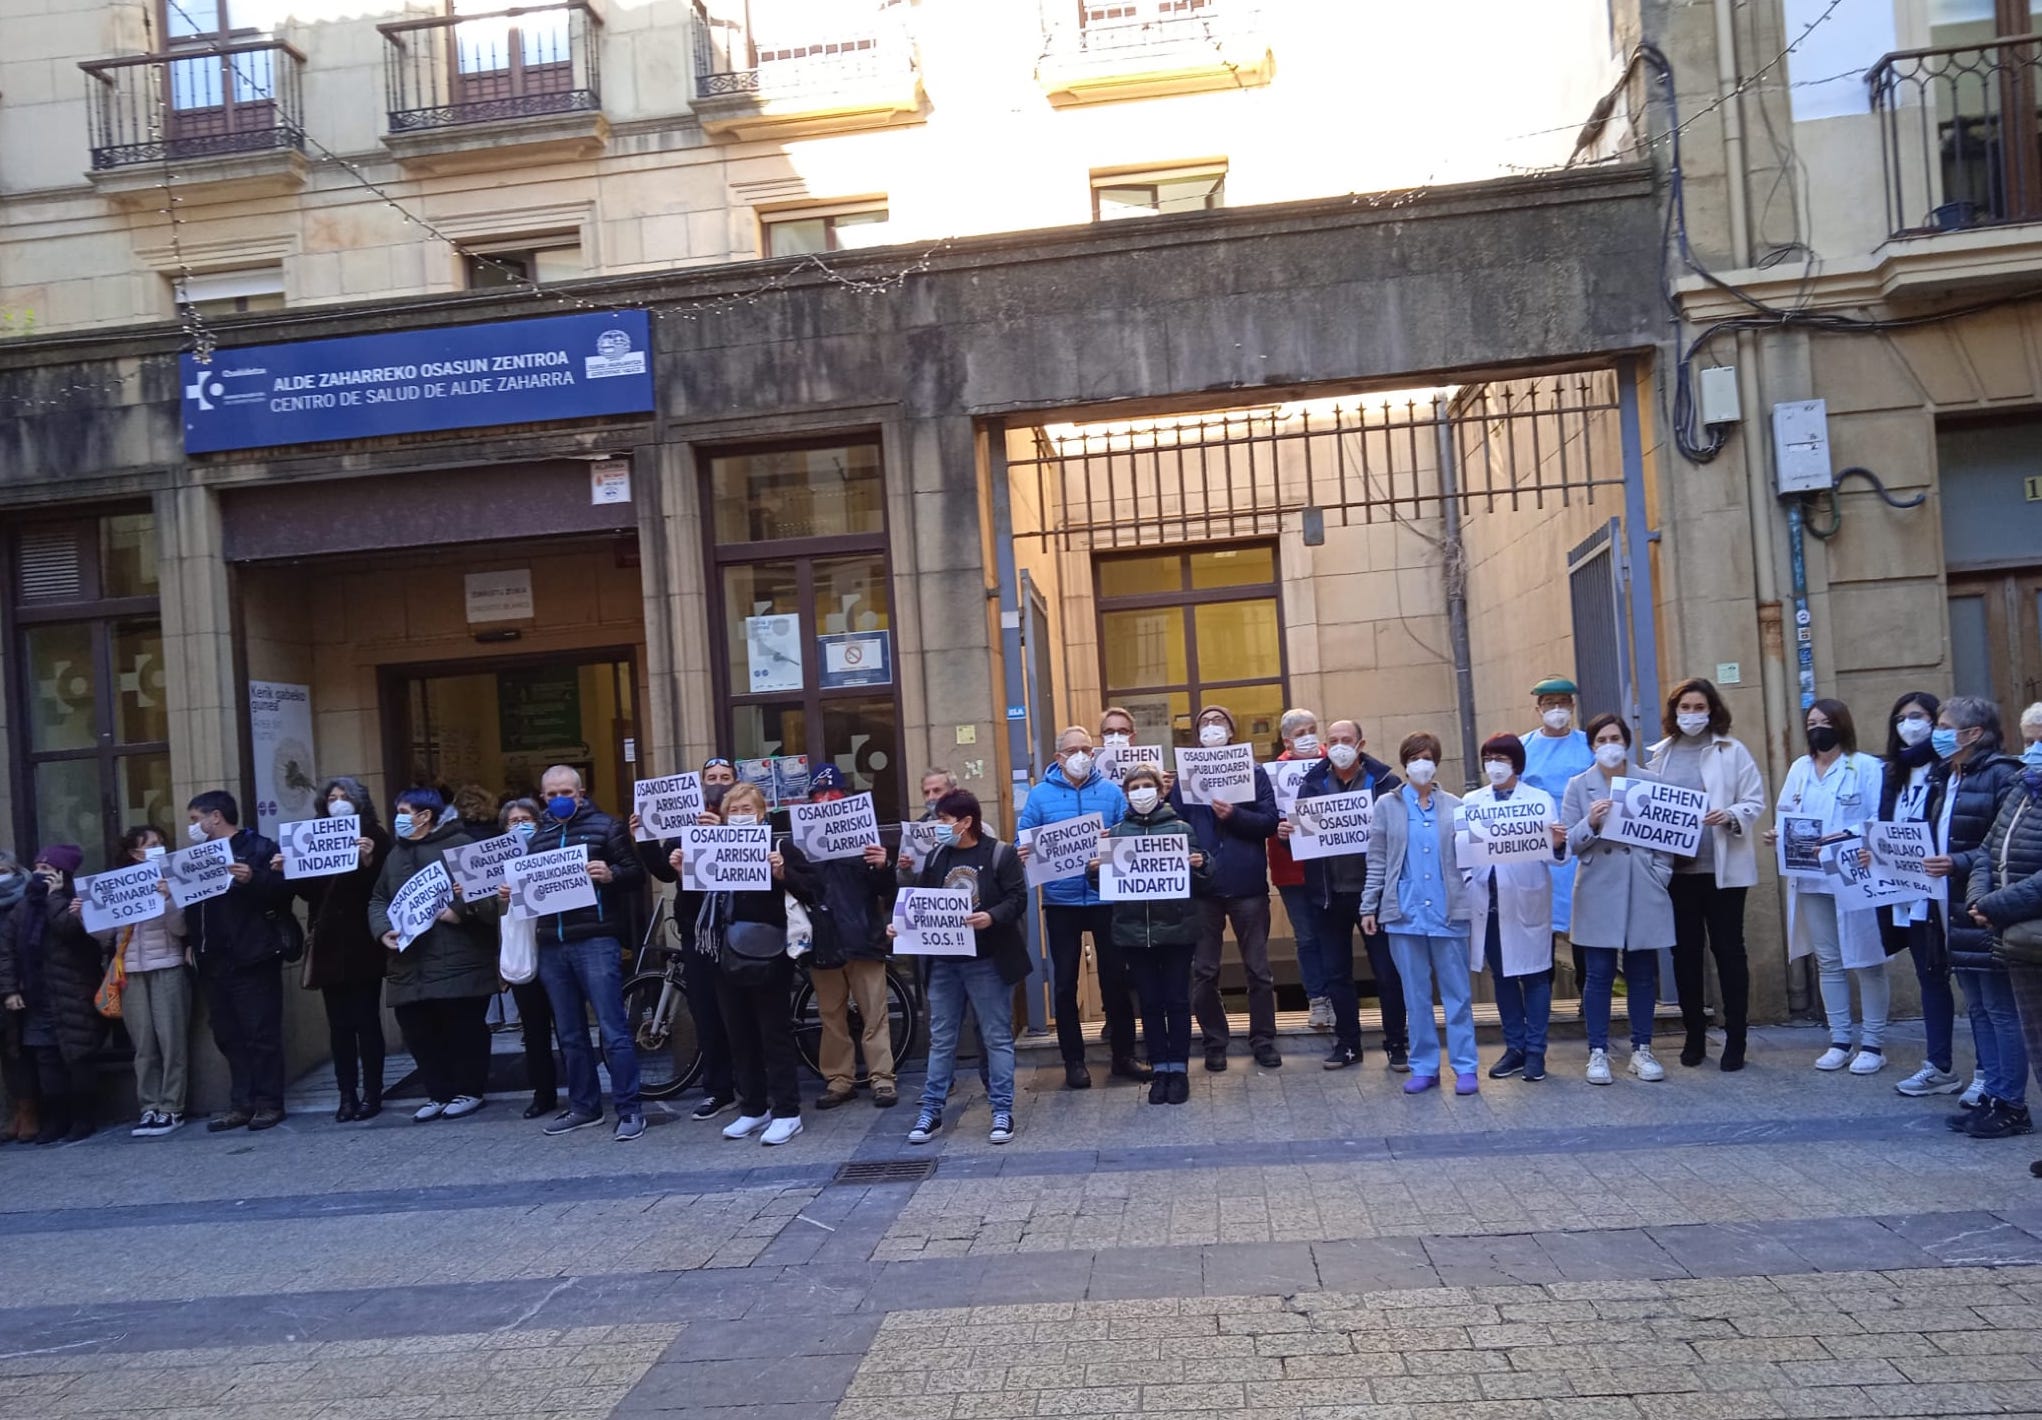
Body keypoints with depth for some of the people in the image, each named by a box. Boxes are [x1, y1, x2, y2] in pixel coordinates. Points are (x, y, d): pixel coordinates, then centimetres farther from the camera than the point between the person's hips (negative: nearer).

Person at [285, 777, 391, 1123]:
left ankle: (371, 1094, 4)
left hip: (362, 944, -5)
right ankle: (347, 1095, 8)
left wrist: (369, 861, -27)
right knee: (339, 1024, 5)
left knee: (366, 1021, -1)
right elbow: (311, 892, 10)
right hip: (330, 944, 5)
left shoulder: (375, 838, -2)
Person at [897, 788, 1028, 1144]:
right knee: (941, 1039, 10)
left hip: (987, 961, -5)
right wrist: (900, 924, -3)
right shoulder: (936, 856, 9)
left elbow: (1018, 898, -10)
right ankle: (931, 1111, 17)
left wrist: (992, 917, -26)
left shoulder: (999, 854, -7)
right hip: (943, 961, 5)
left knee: (997, 1037, 4)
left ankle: (1002, 1111, 11)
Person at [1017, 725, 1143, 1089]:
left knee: (1116, 977, 7)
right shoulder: (1040, 795, 2)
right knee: (1065, 983, 5)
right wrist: (1023, 855, -20)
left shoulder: (1111, 792, 4)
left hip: (1106, 898, 0)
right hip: (1061, 901, 0)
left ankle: (1123, 1055, 20)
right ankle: (1073, 1061, 15)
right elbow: (1025, 842, 1)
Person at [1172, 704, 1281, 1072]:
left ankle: (1263, 1041, 18)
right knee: (1204, 972, 6)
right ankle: (1215, 1042, 18)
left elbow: (1269, 821, -5)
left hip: (1247, 885, -1)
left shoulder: (1253, 773, 5)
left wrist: (1235, 815, -18)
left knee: (1258, 970, 6)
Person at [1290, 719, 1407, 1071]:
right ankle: (1347, 1043, 22)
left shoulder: (1385, 781, -2)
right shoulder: (1312, 784, 6)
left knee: (1388, 971, 3)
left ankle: (1397, 1043, 15)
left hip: (1373, 890, -3)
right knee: (1337, 973, 11)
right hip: (1330, 894, 3)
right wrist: (1285, 832, -13)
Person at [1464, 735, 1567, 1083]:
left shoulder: (1541, 800, 1)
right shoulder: (1471, 802, 8)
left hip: (1527, 900, -3)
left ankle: (1535, 1050, 11)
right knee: (1501, 975, 10)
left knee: (1534, 974, 3)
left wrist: (1559, 845, -28)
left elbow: (1553, 855, -7)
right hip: (1487, 900, 3)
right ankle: (1514, 1046, 20)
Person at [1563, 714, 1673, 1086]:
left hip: (1643, 892, 1)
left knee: (1642, 974, 8)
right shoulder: (1578, 786, 4)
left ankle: (1642, 1050, 18)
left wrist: (1660, 875, -3)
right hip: (1598, 893, -1)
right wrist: (1591, 823, -18)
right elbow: (1568, 843, 0)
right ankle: (1598, 1053, 7)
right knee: (1599, 975, 1)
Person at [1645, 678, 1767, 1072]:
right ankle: (1695, 1036, 19)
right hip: (1676, 867, 3)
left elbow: (1756, 801, -2)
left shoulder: (1732, 752, 1)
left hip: (1723, 867, -3)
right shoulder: (1658, 755, 9)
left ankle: (1735, 1039, 10)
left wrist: (1730, 816, -20)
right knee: (1685, 951, 8)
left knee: (1728, 949, 2)